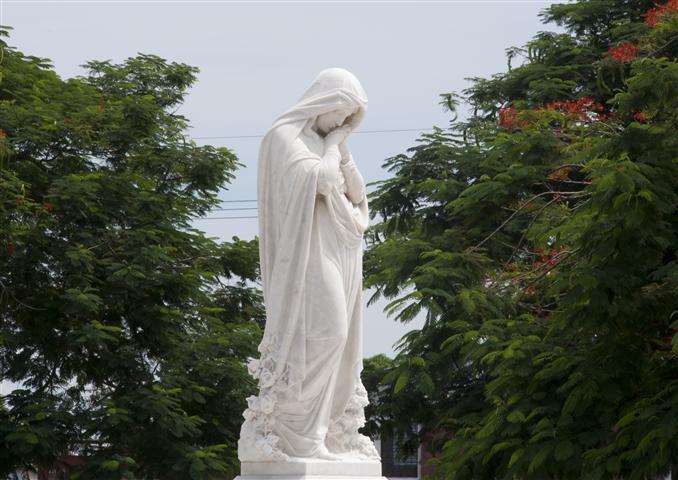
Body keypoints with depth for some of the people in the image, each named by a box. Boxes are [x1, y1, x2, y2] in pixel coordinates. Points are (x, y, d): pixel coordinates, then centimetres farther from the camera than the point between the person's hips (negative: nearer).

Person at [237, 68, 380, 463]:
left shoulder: (326, 144, 21)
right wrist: (331, 147, -3)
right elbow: (320, 180, -19)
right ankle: (298, 436, -19)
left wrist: (342, 149, 4)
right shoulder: (286, 136, -5)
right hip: (310, 251, -9)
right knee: (319, 335, -18)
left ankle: (319, 434, 2)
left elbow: (358, 195, 15)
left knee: (334, 341, 3)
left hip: (336, 253, 9)